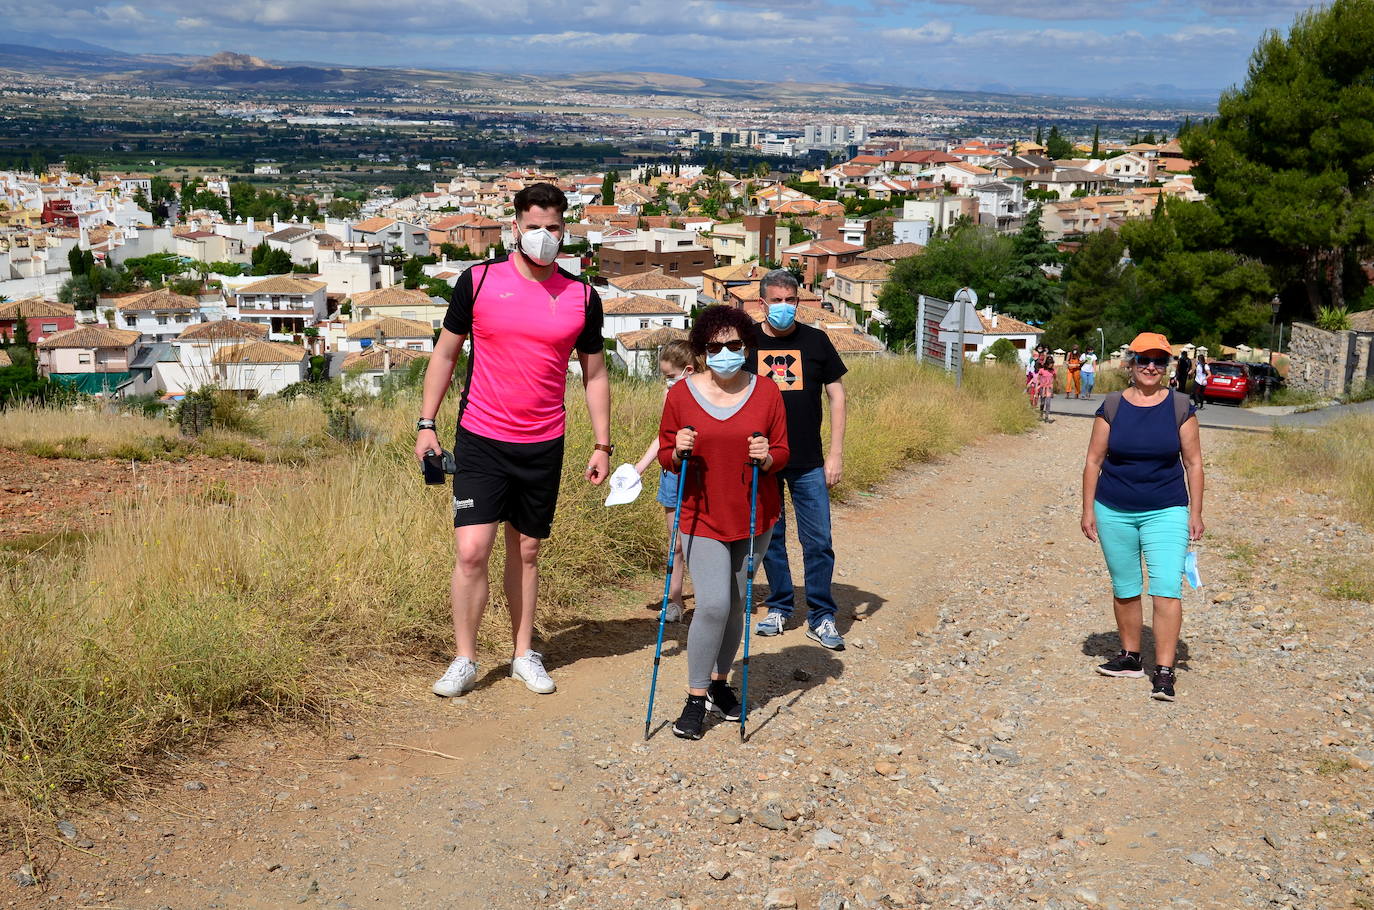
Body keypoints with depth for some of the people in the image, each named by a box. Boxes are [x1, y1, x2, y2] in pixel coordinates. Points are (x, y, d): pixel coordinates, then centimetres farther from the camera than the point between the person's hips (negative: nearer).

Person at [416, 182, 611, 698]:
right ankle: (464, 661, 7)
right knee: (471, 552, -8)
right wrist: (426, 424, -2)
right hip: (480, 441, -2)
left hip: (543, 445, 2)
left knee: (526, 551, 12)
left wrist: (603, 445, 6)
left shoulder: (582, 298, 2)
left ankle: (524, 654, 25)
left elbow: (594, 374, 10)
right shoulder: (478, 281, -3)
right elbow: (445, 352, 3)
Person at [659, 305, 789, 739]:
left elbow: (782, 453, 5)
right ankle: (696, 698, -1)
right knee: (713, 604, -15)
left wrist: (767, 458, -17)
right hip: (702, 518, -2)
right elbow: (666, 456, 4)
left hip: (755, 517, 2)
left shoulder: (766, 393, -1)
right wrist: (679, 452, -18)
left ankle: (720, 683, 31)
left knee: (737, 605, 11)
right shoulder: (681, 394, -4)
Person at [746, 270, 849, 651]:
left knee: (818, 541, -1)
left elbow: (836, 396, 5)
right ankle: (779, 607, 25)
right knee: (769, 537, 9)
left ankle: (821, 616, 9)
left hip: (809, 463, 0)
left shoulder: (816, 341, 1)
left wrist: (836, 454, -1)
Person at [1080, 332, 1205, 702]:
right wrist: (1088, 510, 0)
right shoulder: (1112, 407, 0)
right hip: (1114, 512, 2)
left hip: (1165, 512, -1)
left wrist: (1195, 513, 0)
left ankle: (1164, 672, -9)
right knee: (1124, 589, 12)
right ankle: (1130, 657, 28)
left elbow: (1193, 462, 3)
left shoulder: (1180, 407, -1)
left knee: (1167, 589, -12)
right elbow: (1094, 460, 3)